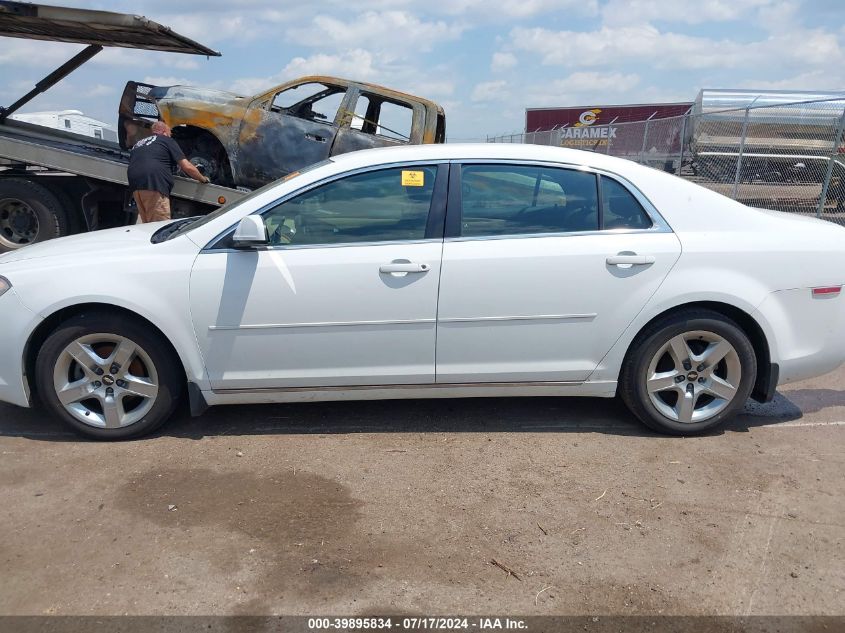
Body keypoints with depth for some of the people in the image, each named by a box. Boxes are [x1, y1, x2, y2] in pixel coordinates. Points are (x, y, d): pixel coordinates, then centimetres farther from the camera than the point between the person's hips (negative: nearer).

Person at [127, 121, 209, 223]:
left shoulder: (137, 144, 30)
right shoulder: (167, 141, 12)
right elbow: (187, 167, 6)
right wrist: (203, 179, 20)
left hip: (135, 186, 7)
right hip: (154, 184, -7)